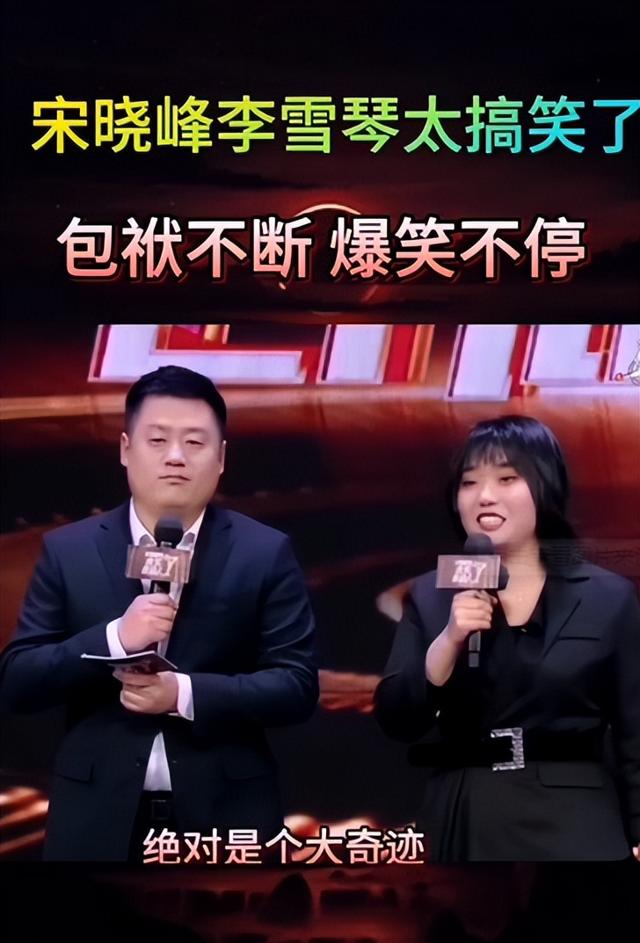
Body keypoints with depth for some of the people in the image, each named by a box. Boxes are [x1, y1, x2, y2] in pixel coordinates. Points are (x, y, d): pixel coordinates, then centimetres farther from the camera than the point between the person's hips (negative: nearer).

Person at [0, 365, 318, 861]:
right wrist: (115, 637, -17)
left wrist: (185, 695, -19)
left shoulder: (266, 554, -1)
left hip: (225, 816, -1)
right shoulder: (67, 551, 2)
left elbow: (298, 685, -5)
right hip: (99, 818, 1)